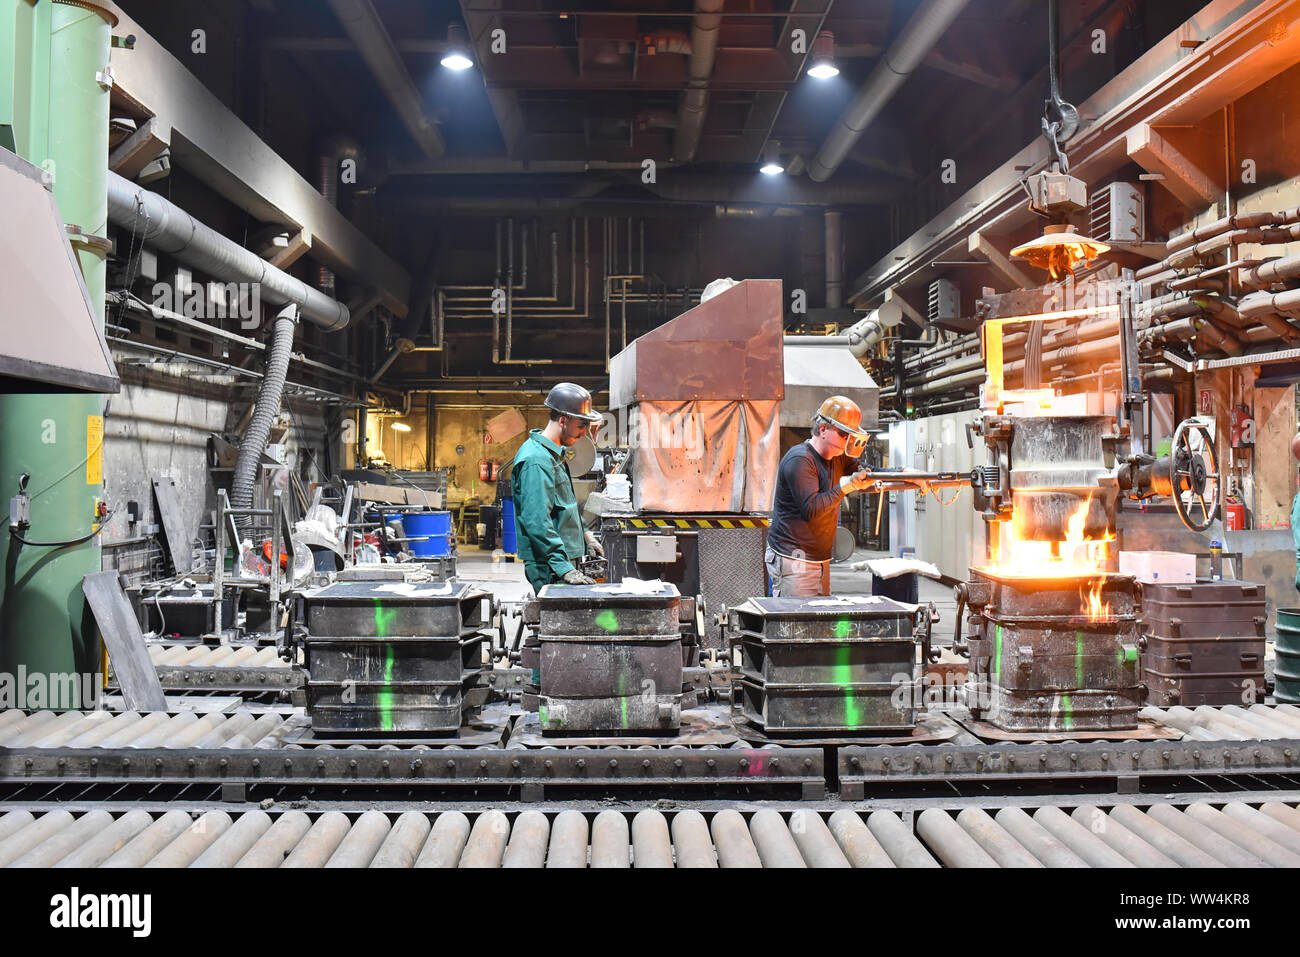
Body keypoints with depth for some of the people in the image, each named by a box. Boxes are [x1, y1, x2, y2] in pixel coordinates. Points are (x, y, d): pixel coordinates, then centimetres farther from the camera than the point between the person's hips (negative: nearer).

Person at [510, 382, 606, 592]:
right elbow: (537, 522, -24)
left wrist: (585, 536, 22)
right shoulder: (536, 460, -18)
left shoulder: (555, 454, 16)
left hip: (566, 558, 10)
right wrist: (564, 569, -27)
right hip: (548, 567, -10)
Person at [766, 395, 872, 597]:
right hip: (793, 559, -9)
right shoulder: (799, 460, -16)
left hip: (821, 559, 9)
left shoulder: (838, 458, 9)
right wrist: (846, 486, -22)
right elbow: (811, 510, -23)